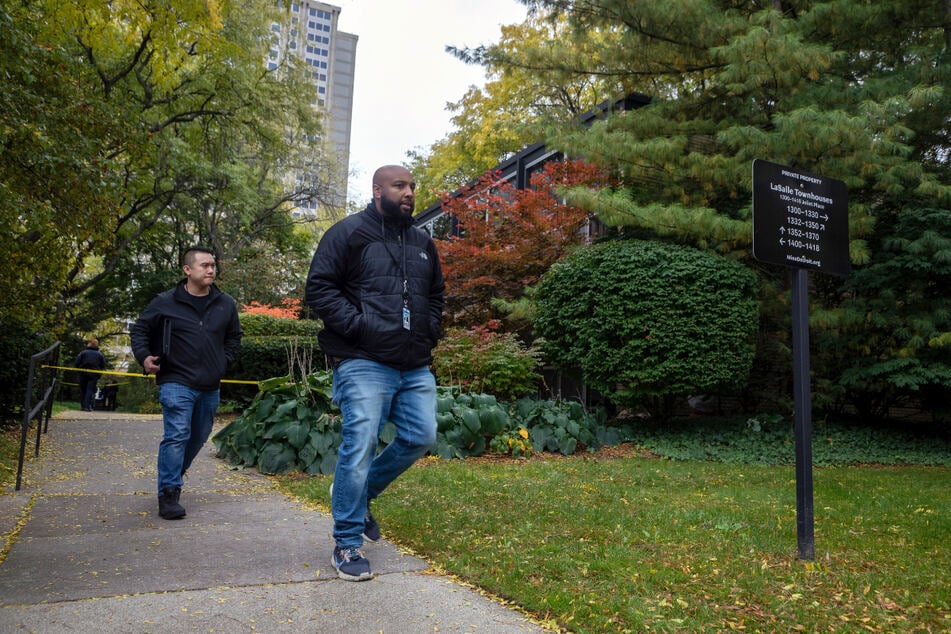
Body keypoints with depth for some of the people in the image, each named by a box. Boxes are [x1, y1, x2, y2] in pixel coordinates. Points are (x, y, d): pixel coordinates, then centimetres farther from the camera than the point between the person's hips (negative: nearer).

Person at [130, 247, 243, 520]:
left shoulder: (226, 304, 4)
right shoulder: (165, 302, -6)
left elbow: (234, 336, 20)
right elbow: (139, 329, 5)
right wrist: (144, 356, -9)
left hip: (210, 386, 5)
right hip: (176, 382, -5)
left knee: (199, 436, 17)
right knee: (177, 435, -15)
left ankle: (173, 476, 41)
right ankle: (168, 494, -7)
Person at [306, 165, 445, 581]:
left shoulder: (423, 243, 18)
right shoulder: (348, 233, -2)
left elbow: (436, 295, 28)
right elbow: (319, 288, -7)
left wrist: (429, 334, 12)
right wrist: (359, 326, -16)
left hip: (415, 366, 7)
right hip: (364, 363, -7)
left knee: (421, 438, 5)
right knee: (359, 447, -7)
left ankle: (360, 494, 29)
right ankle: (346, 545, 8)